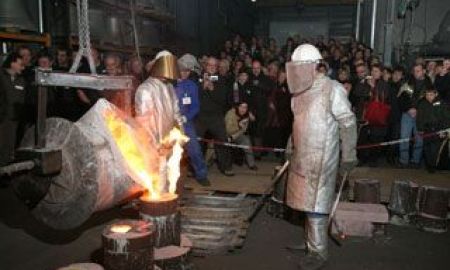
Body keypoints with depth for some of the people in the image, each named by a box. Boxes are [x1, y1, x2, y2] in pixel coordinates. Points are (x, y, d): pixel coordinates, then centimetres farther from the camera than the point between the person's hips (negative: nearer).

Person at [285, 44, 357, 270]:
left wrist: (348, 156, -10)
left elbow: (348, 123, -12)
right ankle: (310, 240, 33)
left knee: (316, 205, -2)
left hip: (321, 159, -7)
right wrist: (291, 148, 20)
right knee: (307, 201, 16)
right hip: (301, 157, 7)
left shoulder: (332, 90, -14)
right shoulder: (300, 91, 8)